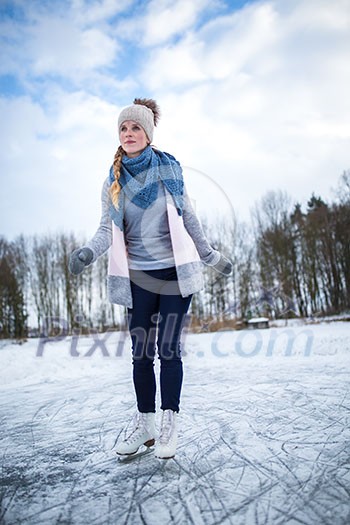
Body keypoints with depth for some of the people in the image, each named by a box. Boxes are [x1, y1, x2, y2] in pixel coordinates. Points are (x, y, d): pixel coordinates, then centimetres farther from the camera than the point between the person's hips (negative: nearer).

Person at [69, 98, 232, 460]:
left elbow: (189, 220, 8)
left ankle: (169, 422, 14)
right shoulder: (113, 181, 6)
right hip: (138, 276, 2)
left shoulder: (169, 170, 2)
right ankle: (144, 421, 21)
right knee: (141, 352, 6)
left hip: (174, 272, -2)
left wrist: (212, 257, 13)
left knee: (169, 348, 0)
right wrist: (88, 251, -22)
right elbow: (107, 228, -1)